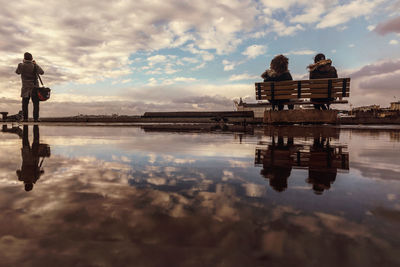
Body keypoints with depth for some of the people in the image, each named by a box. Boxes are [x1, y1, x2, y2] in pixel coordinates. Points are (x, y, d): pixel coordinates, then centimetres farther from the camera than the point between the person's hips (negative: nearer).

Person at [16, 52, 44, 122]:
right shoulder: (34, 66, -8)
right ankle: (35, 118, -2)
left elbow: (17, 72, 17)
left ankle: (25, 118, 5)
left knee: (25, 103, 7)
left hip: (25, 88, 2)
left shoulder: (21, 65, -3)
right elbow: (42, 72, 6)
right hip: (34, 87, -1)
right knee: (36, 103, 2)